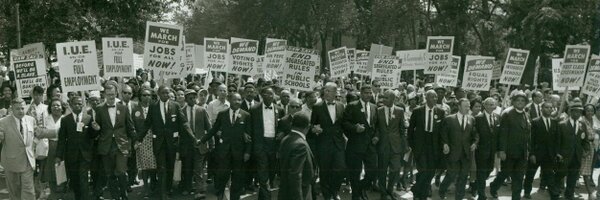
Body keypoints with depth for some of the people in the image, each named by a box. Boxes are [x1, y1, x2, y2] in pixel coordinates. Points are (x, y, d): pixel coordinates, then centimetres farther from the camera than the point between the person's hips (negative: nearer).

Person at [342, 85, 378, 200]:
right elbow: (345, 122, -8)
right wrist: (355, 128, -22)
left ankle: (362, 187, 28)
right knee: (355, 172, 4)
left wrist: (376, 136, 5)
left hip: (370, 144, 4)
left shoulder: (374, 107, 13)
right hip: (356, 144, -4)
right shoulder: (352, 106, -3)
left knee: (373, 171, 1)